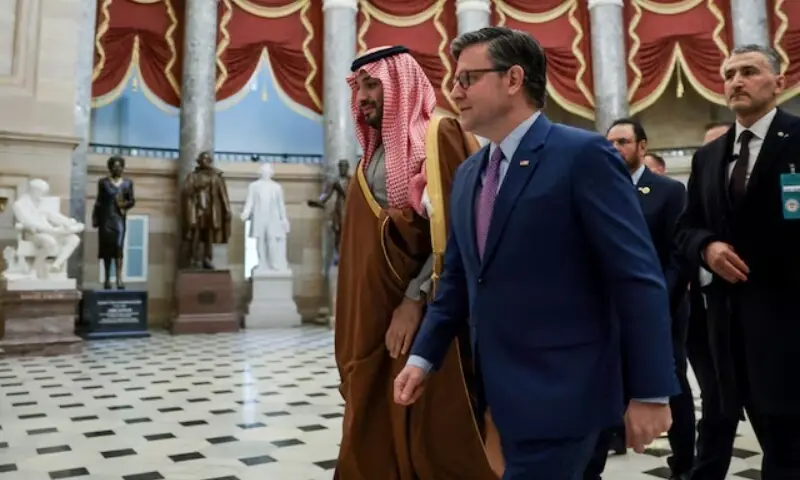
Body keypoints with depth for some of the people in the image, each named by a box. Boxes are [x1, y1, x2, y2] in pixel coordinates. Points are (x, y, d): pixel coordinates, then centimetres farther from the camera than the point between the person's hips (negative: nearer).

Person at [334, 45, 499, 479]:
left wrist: (416, 298, -17)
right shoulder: (371, 161, 17)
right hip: (375, 318, 7)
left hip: (432, 314, -6)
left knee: (435, 431, 0)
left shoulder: (442, 136, -3)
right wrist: (354, 335, 11)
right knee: (374, 434, 10)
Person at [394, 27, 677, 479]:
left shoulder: (584, 155, -11)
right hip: (498, 391, 7)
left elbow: (639, 279, -14)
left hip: (560, 392, -7)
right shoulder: (467, 175, 12)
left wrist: (650, 392, -14)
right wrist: (424, 356, 8)